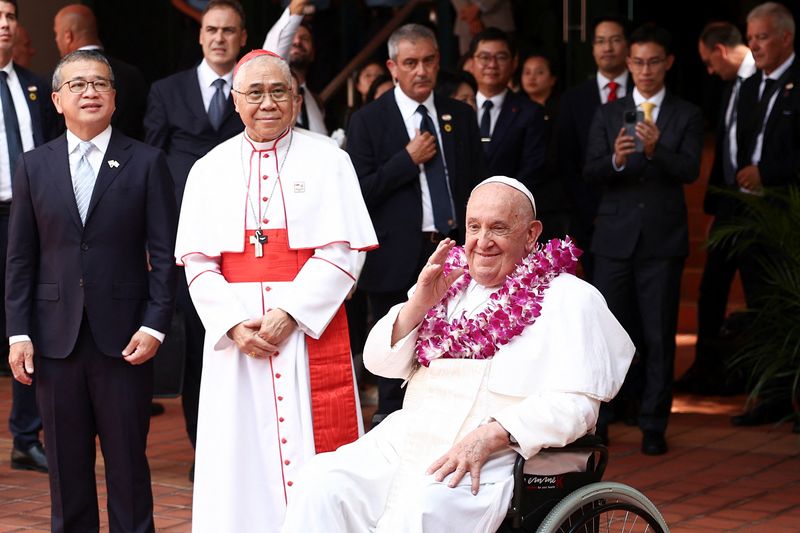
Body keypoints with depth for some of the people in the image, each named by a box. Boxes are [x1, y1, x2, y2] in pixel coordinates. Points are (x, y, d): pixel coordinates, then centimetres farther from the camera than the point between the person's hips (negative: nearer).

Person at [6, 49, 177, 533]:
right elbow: (21, 257, 8)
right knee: (67, 465, 8)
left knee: (128, 463, 3)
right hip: (56, 336, 2)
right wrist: (19, 332, 1)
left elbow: (164, 253, 0)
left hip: (124, 336, -2)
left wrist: (154, 325, -9)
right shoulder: (34, 167, 8)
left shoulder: (147, 163, 2)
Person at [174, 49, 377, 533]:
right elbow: (198, 263, 5)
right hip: (236, 337, 2)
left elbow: (342, 253, -4)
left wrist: (290, 313, -14)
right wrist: (234, 324, -9)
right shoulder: (210, 170, 10)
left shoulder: (328, 161, 3)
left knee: (315, 454, -4)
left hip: (311, 328, -2)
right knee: (241, 453, 2)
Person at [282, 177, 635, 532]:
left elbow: (575, 403, -9)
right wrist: (418, 304, -3)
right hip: (409, 441, 5)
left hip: (505, 457, -5)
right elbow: (380, 362, 16)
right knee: (321, 484, -20)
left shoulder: (571, 299, 2)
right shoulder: (449, 283, 19)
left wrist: (490, 436, -22)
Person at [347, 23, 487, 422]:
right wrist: (409, 160, -12)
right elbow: (359, 191, -7)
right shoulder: (369, 121, -1)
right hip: (398, 258, -3)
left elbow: (478, 183, 16)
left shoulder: (461, 117, 11)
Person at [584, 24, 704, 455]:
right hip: (615, 237, 1)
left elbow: (689, 171, -9)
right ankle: (597, 419, 11)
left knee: (658, 335, 1)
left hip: (662, 238, -1)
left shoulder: (686, 116, 4)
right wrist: (615, 158, -24)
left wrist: (656, 151, -28)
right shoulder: (607, 115, 8)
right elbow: (590, 173, -2)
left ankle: (653, 426, 8)